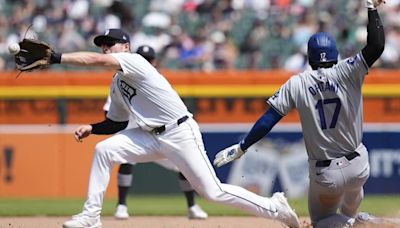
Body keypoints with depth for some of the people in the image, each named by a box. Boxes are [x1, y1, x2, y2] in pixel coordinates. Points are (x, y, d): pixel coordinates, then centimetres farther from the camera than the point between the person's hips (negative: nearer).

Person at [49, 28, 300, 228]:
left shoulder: (134, 61, -12)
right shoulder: (116, 85, 14)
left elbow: (95, 60, -26)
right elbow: (117, 124, 21)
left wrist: (57, 58, -26)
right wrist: (92, 128, 4)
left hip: (181, 134, -8)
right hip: (153, 137, 8)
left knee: (213, 192, -8)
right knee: (103, 150, -8)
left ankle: (274, 207, 8)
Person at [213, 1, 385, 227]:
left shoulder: (297, 84, -6)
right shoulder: (346, 72, -10)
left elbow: (268, 119, -9)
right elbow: (376, 46, -19)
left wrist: (241, 148, -4)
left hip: (324, 174, -1)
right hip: (358, 167, 1)